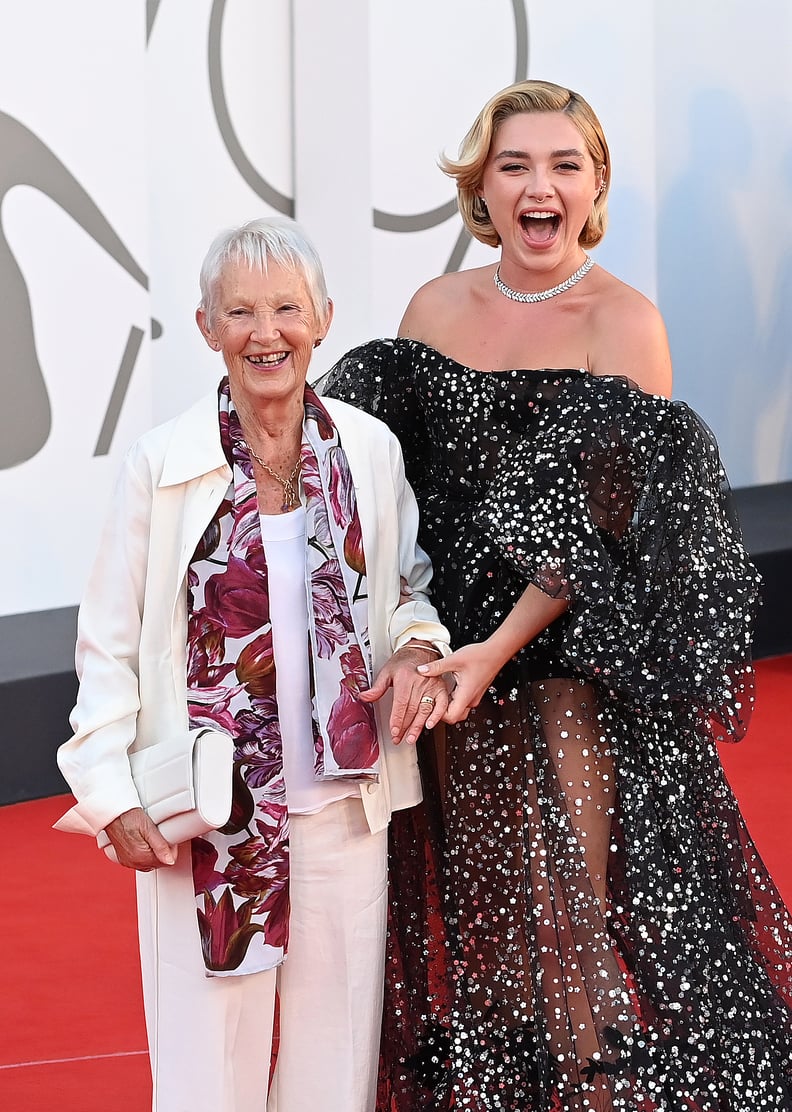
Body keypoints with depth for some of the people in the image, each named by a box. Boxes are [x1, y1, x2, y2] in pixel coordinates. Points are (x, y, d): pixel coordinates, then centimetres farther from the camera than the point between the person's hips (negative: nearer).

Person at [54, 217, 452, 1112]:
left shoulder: (371, 450, 1)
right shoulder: (163, 463, -5)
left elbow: (408, 590, 16)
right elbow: (108, 644, 0)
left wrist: (415, 648, -6)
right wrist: (115, 795, -7)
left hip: (343, 802, 2)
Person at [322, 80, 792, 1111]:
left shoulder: (625, 322, -8)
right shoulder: (436, 308, 6)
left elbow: (606, 526, -14)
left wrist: (500, 650, -22)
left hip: (574, 659, -5)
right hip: (447, 657, 5)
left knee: (579, 894, 0)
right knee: (467, 889, 13)